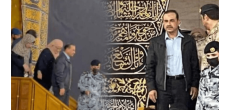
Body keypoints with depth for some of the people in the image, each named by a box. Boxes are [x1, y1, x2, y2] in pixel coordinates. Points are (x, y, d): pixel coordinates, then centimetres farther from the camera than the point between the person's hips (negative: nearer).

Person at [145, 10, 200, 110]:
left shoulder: (189, 41, 7)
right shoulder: (155, 42, 6)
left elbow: (195, 65, 8)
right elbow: (150, 67, 4)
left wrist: (194, 85, 1)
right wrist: (151, 88, -4)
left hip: (182, 84, 0)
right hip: (162, 85, 0)